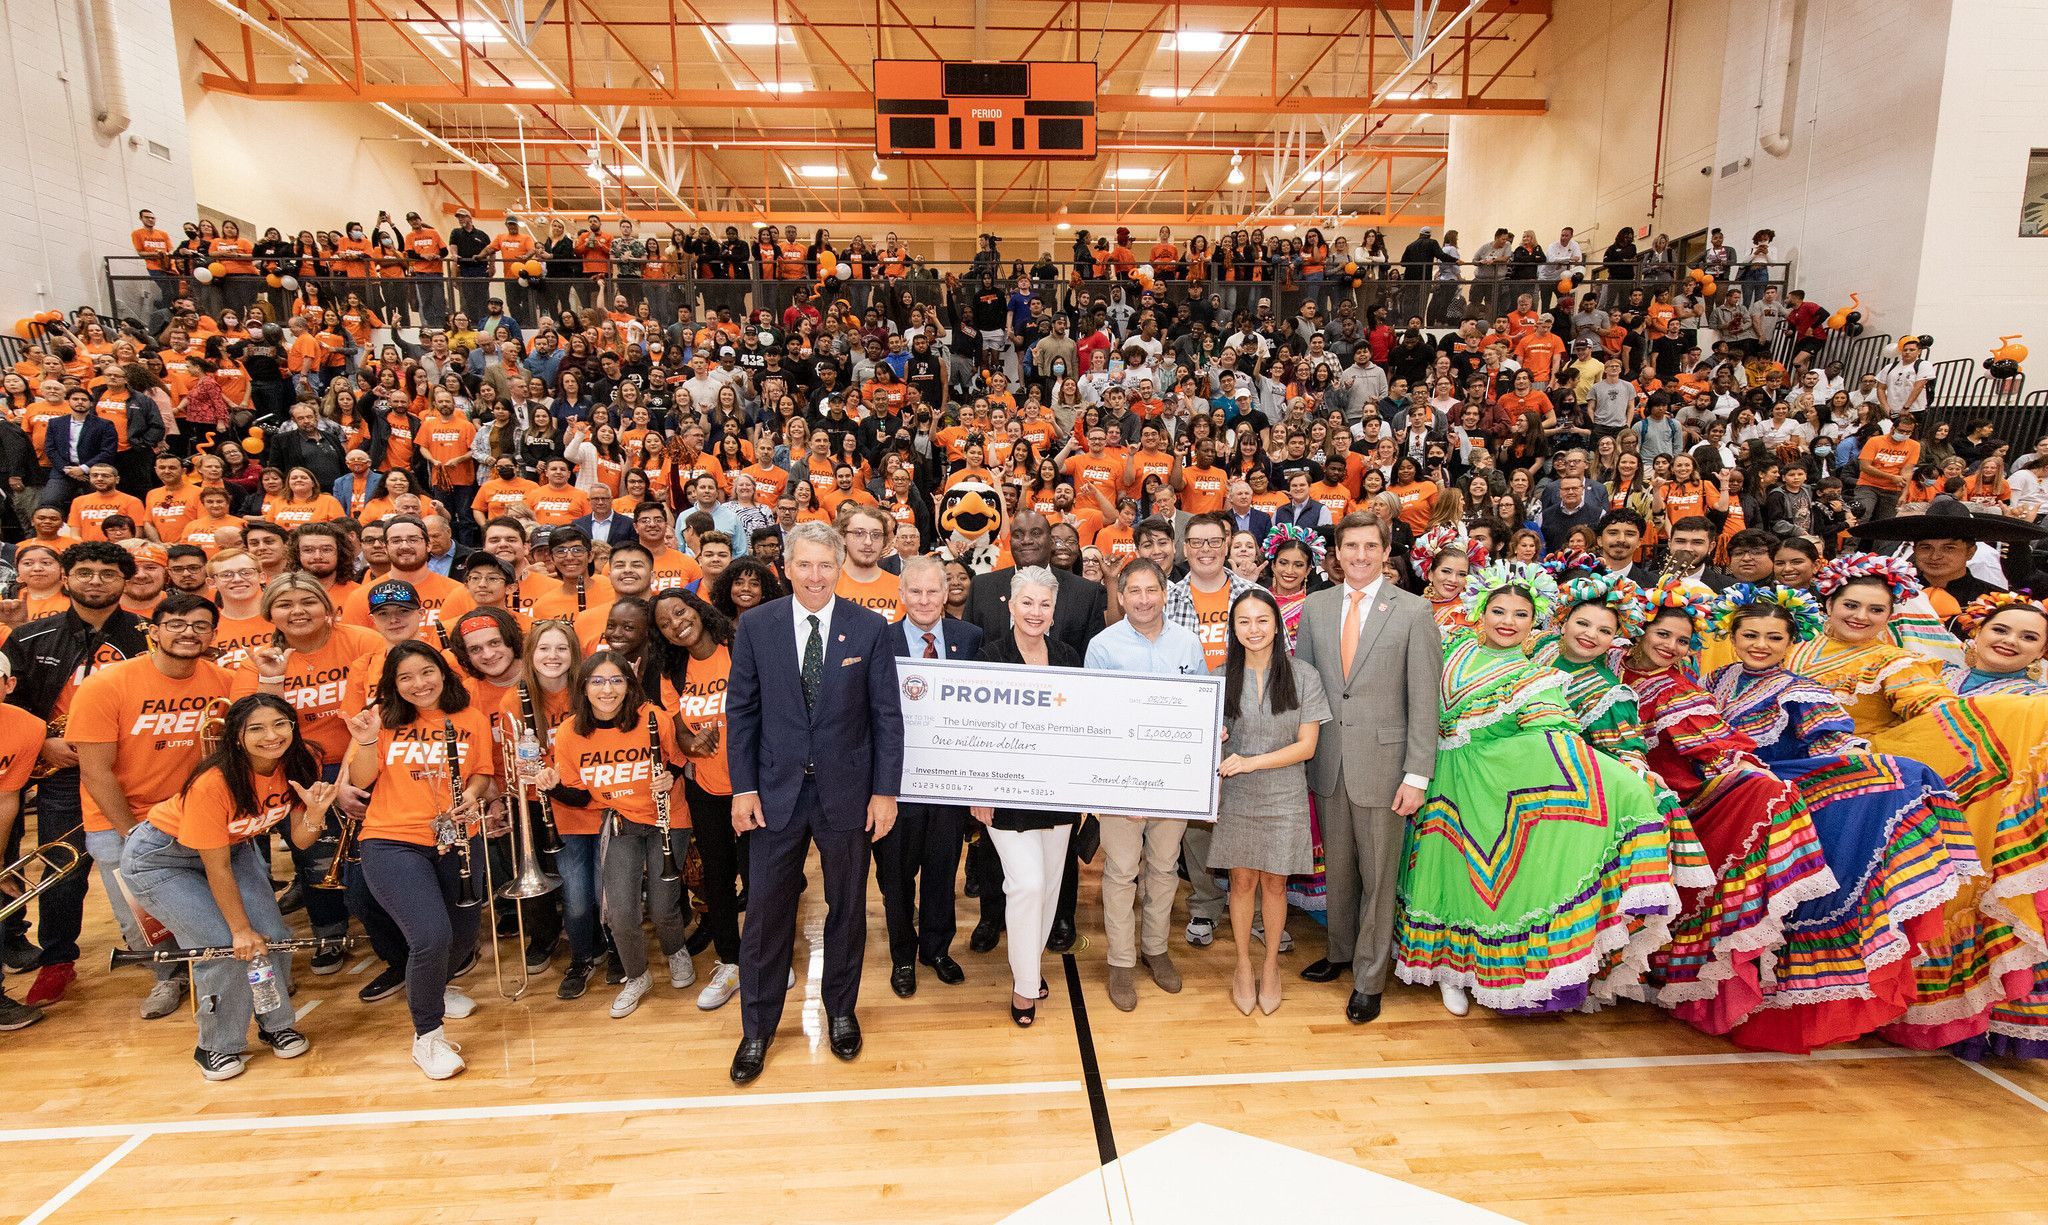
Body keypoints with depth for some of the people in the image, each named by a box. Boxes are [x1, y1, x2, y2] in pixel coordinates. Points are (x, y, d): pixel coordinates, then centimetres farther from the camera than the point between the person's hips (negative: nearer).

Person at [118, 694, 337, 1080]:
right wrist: (241, 929, -16)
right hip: (161, 857, -5)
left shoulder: (301, 763, -19)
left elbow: (300, 839, -11)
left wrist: (315, 811, -33)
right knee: (226, 948, -15)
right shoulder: (213, 783, -33)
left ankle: (277, 1025, 17)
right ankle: (218, 1047, 9)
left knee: (273, 938, -7)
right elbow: (216, 869, -23)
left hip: (235, 845, 5)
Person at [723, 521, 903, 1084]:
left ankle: (841, 1011, 37)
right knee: (766, 912, 9)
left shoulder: (870, 627, -6)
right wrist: (743, 786, -4)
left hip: (846, 790, 0)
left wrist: (885, 790, -6)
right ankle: (757, 1028, 29)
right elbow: (741, 710, 1)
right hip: (776, 791, 1)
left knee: (847, 907, 15)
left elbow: (886, 715, -4)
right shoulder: (756, 625, -3)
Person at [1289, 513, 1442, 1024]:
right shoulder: (1316, 606, 4)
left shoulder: (1414, 611, -6)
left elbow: (1424, 700, -7)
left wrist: (1416, 776, -11)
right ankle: (1340, 952, 38)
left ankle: (1369, 978, 25)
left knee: (1378, 875, 9)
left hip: (1382, 762, -3)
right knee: (1337, 866, 17)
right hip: (1328, 763, 3)